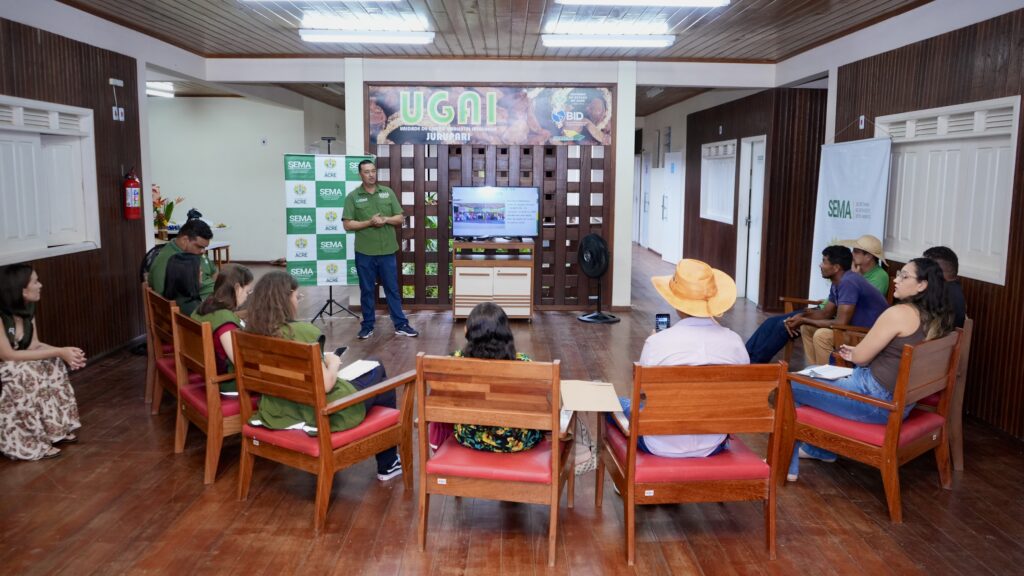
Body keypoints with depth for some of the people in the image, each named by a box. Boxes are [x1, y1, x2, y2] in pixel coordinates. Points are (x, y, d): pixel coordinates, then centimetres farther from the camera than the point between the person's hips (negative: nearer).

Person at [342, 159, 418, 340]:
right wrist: (369, 222, -17)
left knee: (393, 289, 7)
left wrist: (385, 219, -13)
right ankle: (367, 326, 19)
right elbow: (348, 225, -6)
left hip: (387, 251, 2)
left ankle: (401, 325, 13)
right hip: (364, 252, -2)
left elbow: (400, 218, 6)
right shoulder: (352, 196, -1)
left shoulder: (388, 192, 6)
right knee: (367, 290, 8)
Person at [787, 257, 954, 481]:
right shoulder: (936, 319, 4)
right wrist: (860, 352, 16)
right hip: (901, 402, 9)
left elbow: (860, 357, -14)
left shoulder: (900, 313, -22)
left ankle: (787, 466, 13)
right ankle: (818, 449, 34)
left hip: (875, 400, -9)